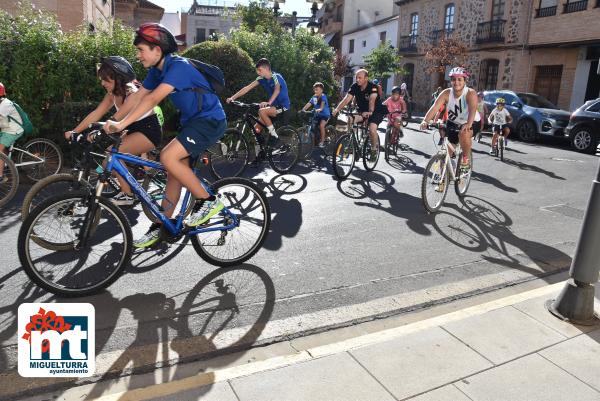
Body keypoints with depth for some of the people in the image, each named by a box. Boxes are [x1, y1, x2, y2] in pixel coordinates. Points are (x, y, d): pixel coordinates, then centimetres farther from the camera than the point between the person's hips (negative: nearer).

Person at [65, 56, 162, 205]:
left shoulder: (133, 93, -23)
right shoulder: (112, 94, 2)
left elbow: (115, 120, -32)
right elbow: (96, 114, -5)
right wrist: (74, 131, -14)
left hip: (149, 132, -8)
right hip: (133, 131, 9)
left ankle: (126, 195, -13)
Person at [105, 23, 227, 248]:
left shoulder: (178, 67, -20)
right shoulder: (157, 71, 7)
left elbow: (153, 99, -31)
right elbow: (137, 97, 7)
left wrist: (122, 124, -34)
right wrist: (112, 124, -1)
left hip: (210, 120, -9)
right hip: (192, 121, 9)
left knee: (168, 157, -25)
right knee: (175, 174, 6)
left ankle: (208, 201, -12)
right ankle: (159, 229, 15)